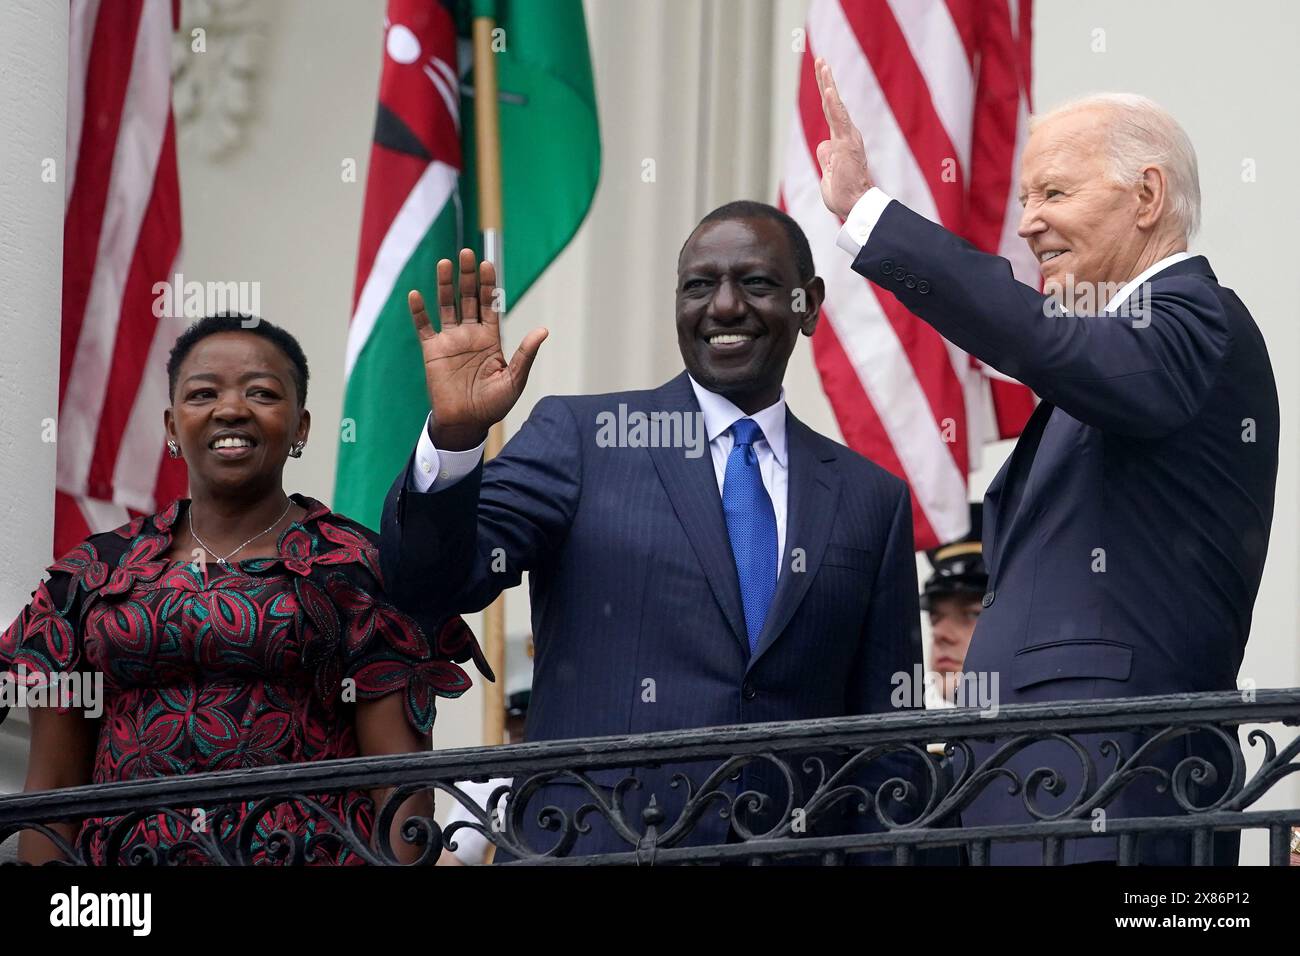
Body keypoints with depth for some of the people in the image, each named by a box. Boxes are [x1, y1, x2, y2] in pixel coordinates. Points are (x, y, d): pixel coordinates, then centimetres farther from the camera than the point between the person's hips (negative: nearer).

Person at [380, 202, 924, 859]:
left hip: (791, 853, 2)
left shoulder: (872, 501, 11)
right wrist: (454, 435, -20)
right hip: (591, 847, -2)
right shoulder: (579, 437, 5)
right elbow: (426, 586, -5)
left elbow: (883, 735, 12)